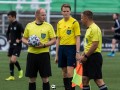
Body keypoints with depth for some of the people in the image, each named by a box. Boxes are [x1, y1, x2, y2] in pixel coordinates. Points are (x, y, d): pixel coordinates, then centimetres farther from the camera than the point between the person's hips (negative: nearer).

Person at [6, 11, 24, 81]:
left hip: (17, 45, -7)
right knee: (11, 61, 6)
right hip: (11, 45, 7)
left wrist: (19, 40, -16)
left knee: (13, 60, -18)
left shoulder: (18, 25, -13)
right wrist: (8, 39, 13)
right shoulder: (10, 25, 9)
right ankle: (12, 76, 12)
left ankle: (20, 70, 7)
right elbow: (8, 33, 27)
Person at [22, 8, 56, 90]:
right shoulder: (29, 25, 7)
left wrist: (44, 45, -15)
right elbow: (24, 38, 14)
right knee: (32, 78, 6)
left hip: (44, 53, -2)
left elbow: (53, 40, 0)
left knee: (45, 78, -1)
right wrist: (28, 43, -8)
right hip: (31, 53, 2)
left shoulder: (48, 26, 1)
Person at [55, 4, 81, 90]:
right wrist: (57, 54, 14)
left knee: (70, 73, -11)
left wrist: (77, 52, -15)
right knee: (64, 73, 8)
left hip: (71, 48, -6)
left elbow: (78, 38, -8)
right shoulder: (59, 23, 11)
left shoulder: (74, 22, -6)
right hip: (62, 48, 6)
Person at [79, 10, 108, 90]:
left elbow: (95, 45, -21)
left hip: (94, 56, -10)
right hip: (89, 57, 10)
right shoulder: (89, 29, 16)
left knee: (98, 79, -9)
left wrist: (85, 56, -17)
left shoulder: (94, 28, -15)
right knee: (85, 78, 10)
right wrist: (83, 55, 14)